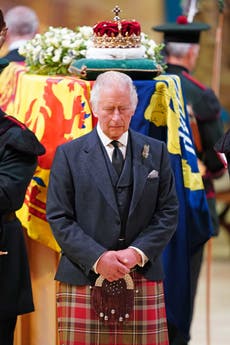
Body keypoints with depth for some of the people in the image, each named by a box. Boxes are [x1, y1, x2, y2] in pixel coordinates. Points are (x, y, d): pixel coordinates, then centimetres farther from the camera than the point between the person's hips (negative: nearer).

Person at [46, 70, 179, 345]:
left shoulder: (156, 152, 12)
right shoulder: (68, 154, 6)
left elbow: (168, 212, 8)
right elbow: (58, 217, 0)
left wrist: (138, 253, -8)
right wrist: (97, 258, -12)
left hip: (143, 279, 1)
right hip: (84, 280, -1)